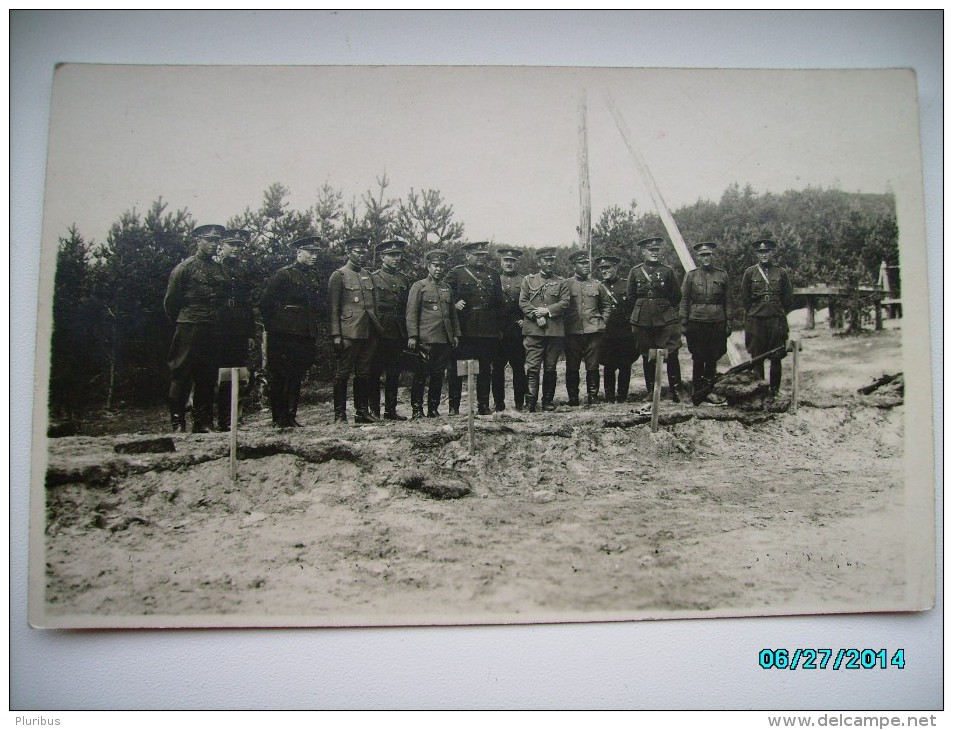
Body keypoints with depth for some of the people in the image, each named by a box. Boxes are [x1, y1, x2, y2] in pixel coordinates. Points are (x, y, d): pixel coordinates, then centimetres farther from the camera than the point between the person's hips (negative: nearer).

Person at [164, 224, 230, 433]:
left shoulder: (219, 269, 15)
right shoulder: (185, 267, -1)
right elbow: (170, 300, 1)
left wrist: (217, 320, 14)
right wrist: (179, 323, 7)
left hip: (214, 330, 6)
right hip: (189, 328, -5)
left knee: (208, 377, 6)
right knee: (182, 375, -4)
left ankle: (202, 423, 13)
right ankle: (178, 422, 0)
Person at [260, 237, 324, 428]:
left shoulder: (312, 277, 16)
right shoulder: (284, 274, -5)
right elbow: (266, 302, -7)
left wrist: (316, 332, 14)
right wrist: (271, 328, -5)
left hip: (306, 337, 7)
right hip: (283, 335, -6)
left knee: (296, 377, 9)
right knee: (279, 377, 0)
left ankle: (290, 417, 15)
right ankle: (279, 418, 6)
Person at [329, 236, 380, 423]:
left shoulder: (368, 276, 17)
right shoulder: (339, 276, -1)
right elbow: (333, 308, -5)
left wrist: (377, 329, 15)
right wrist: (336, 335, -12)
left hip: (369, 333, 6)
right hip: (348, 332, -6)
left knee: (364, 373, 10)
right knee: (343, 373, -2)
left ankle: (362, 411, 17)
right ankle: (340, 413, 3)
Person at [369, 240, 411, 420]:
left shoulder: (404, 279, 14)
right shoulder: (373, 278, -1)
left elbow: (408, 308, 15)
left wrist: (407, 333, 10)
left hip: (398, 334, 5)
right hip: (379, 333, -5)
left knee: (394, 374, 9)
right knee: (375, 373, 0)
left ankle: (391, 410, 16)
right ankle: (374, 411, 6)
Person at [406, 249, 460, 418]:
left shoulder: (446, 288, 17)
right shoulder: (419, 286, 1)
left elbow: (453, 313, 21)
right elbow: (411, 313, -4)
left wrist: (456, 334, 14)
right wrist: (412, 336, -11)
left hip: (445, 339, 5)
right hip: (425, 339, -5)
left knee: (438, 375, 8)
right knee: (421, 375, -2)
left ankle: (433, 409, 15)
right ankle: (417, 409, 5)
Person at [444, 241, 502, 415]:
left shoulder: (493, 275, 17)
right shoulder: (456, 273, 5)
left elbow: (499, 302, 20)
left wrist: (498, 328, 13)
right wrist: (455, 303, -15)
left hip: (488, 331, 3)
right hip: (463, 329, -3)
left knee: (485, 368, 7)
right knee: (457, 368, -1)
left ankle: (483, 406, 14)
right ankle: (454, 406, 6)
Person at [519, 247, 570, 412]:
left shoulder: (561, 282, 13)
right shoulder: (528, 280, 13)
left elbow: (565, 303, 1)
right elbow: (523, 302, 4)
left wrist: (547, 311, -11)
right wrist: (536, 316, -10)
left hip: (555, 330, 1)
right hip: (533, 330, -1)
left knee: (550, 368, 5)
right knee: (532, 367, -8)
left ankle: (548, 401, 13)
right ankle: (530, 402, -9)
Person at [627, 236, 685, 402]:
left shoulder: (667, 271, 6)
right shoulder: (635, 271, 7)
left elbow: (676, 296, 11)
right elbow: (631, 296, 12)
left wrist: (666, 309, 8)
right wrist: (640, 312, 9)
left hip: (666, 320, -1)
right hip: (643, 320, 1)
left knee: (672, 355, -7)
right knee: (647, 357, 6)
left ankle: (675, 390, 3)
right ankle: (651, 392, 15)